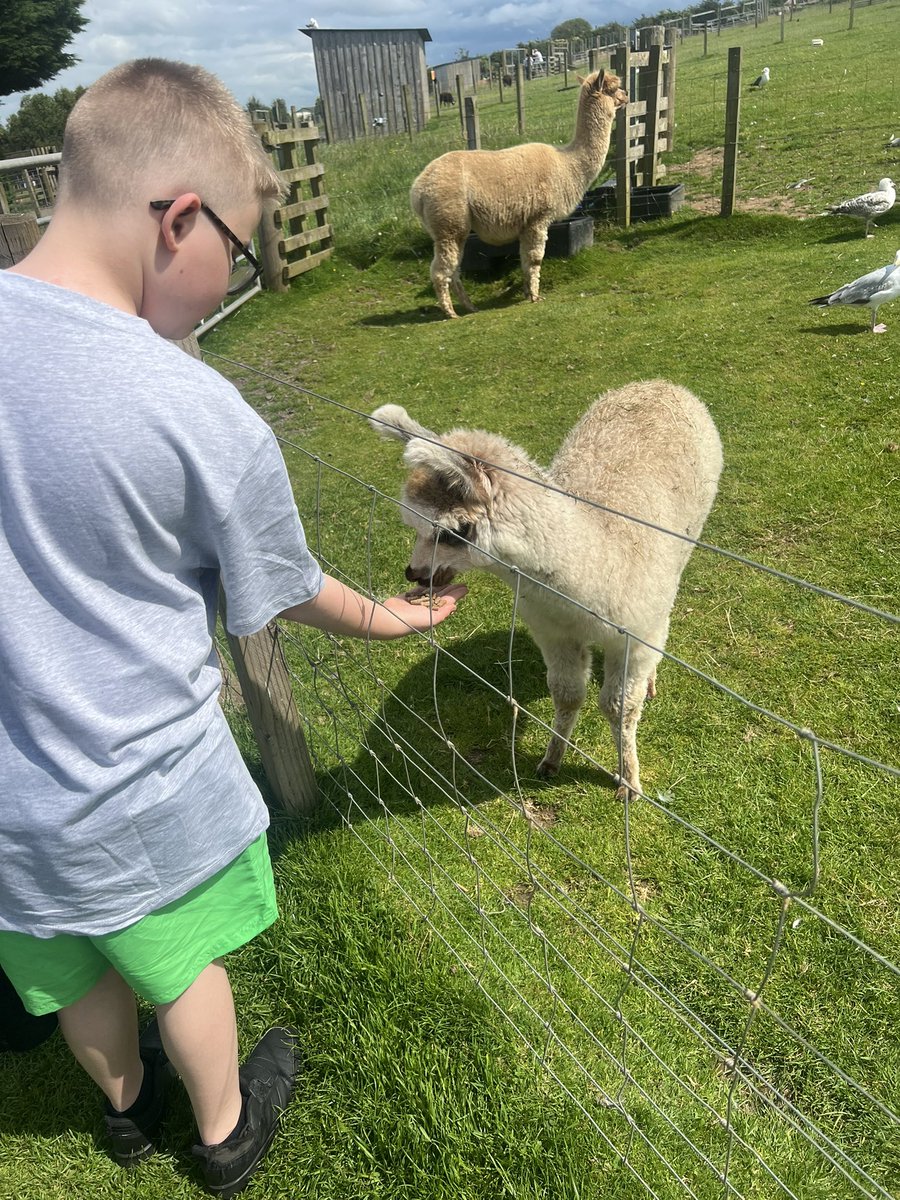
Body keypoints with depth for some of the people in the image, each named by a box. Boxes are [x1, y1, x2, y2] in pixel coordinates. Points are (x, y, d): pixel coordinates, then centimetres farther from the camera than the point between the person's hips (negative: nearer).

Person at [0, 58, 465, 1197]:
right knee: (183, 967, 23)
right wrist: (390, 616, 9)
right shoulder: (205, 420, -25)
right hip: (143, 801, -4)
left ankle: (127, 1104, 60)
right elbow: (290, 596, -9)